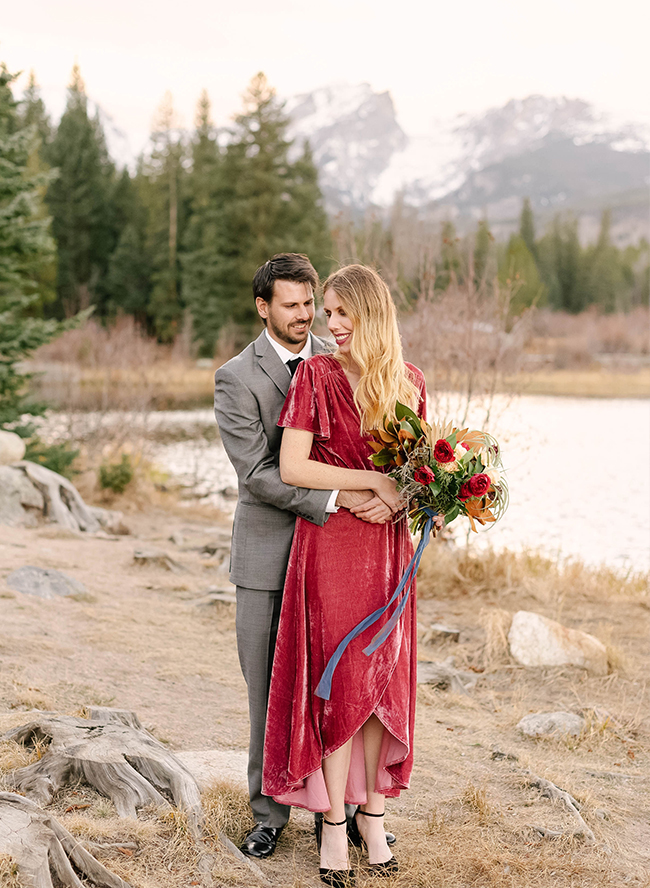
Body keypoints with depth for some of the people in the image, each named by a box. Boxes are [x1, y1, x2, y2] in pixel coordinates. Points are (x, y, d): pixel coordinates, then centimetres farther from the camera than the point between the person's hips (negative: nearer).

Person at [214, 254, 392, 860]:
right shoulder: (236, 379, -6)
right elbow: (257, 472, -15)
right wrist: (336, 499, -24)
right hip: (268, 554, -2)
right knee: (269, 689, 7)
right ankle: (270, 811, 20)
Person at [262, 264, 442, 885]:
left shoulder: (407, 382, 5)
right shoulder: (315, 375, -6)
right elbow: (291, 468, -12)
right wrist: (373, 480, -16)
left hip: (387, 547, 4)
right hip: (331, 544, -3)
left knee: (382, 679, 8)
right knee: (338, 680, -1)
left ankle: (371, 810, 21)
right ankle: (334, 824, 10)